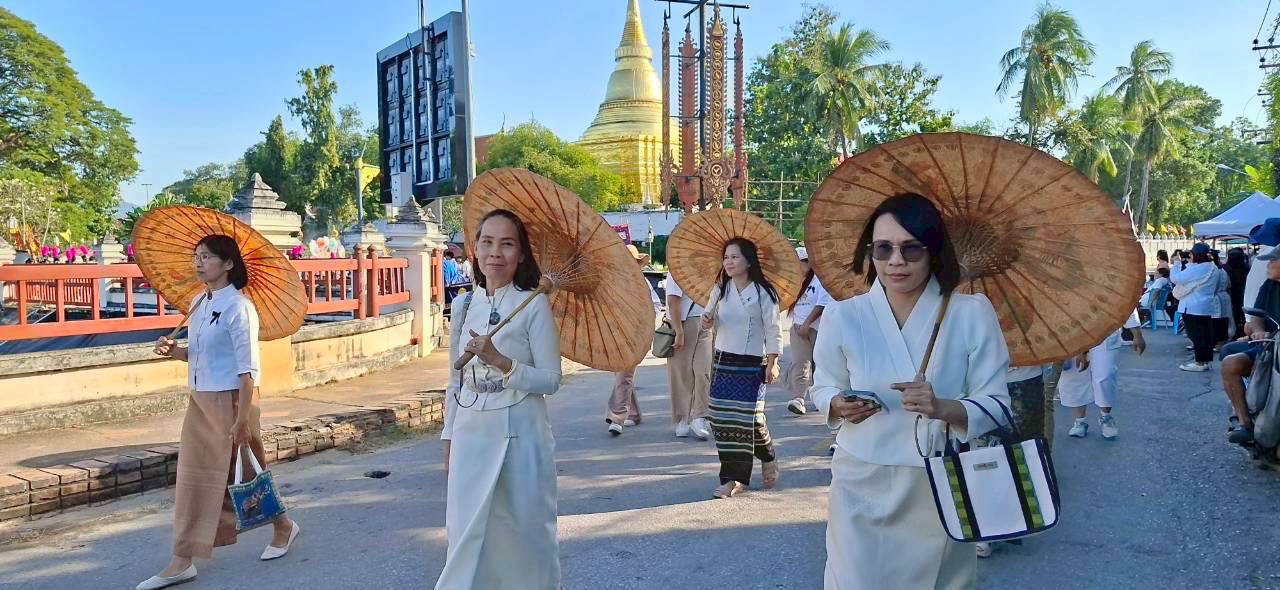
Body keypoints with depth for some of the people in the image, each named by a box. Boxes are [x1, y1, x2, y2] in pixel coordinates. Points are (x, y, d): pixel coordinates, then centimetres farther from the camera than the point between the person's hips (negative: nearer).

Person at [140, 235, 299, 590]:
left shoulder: (238, 308, -17)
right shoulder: (198, 302, 8)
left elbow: (247, 369, -18)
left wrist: (241, 420, -20)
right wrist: (176, 352, -3)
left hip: (231, 401, -8)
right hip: (200, 401, 8)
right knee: (193, 479, 7)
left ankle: (283, 527, 32)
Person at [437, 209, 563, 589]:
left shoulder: (534, 305, -8)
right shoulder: (465, 305, 6)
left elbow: (551, 380, -10)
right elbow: (456, 380, 13)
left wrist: (501, 361, -22)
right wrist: (449, 436, 13)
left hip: (519, 435, -4)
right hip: (471, 436, 4)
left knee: (522, 534, 8)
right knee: (468, 538, 7)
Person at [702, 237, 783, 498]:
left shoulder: (763, 293, -7)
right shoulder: (720, 290, 7)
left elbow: (773, 330, -6)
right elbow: (712, 319, 16)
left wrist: (772, 363, -11)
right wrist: (707, 322, -8)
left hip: (752, 364, -5)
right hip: (723, 361, 5)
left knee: (749, 418, -6)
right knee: (722, 418, 0)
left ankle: (768, 458, 27)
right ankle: (732, 477, 10)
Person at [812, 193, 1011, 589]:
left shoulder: (972, 314, -8)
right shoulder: (843, 316, -6)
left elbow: (996, 406, -8)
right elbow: (823, 388, 7)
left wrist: (943, 408, -26)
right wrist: (840, 405, -15)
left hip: (942, 490, 0)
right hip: (863, 487, 0)